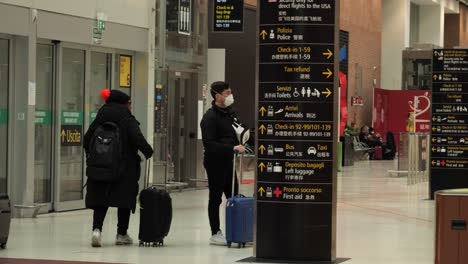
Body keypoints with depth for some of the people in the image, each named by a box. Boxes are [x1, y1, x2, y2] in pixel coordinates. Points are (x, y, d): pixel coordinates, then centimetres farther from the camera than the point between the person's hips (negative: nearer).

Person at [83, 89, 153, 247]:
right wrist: (148, 152, -4)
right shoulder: (128, 120, -9)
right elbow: (138, 139, -20)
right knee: (124, 199, 9)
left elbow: (87, 141, 9)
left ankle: (97, 229, -15)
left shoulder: (99, 119, 6)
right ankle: (122, 234, 15)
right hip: (125, 168, -4)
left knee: (100, 199, 6)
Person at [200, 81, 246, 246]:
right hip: (215, 162, -8)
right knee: (216, 198, 1)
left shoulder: (230, 114, 12)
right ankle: (215, 234, 8)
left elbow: (235, 134, 27)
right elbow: (209, 144, -22)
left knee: (233, 197, 9)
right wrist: (232, 148, -27)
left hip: (228, 161, 8)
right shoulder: (210, 117, -14)